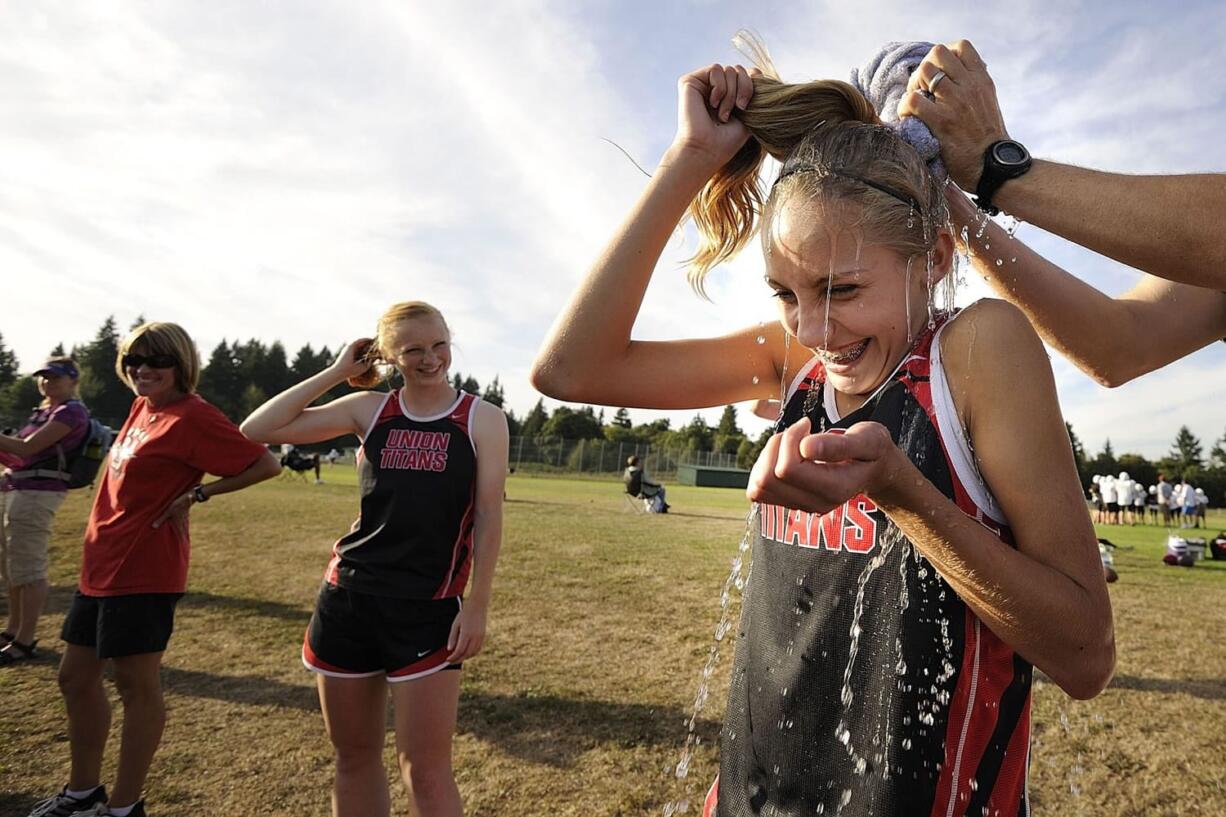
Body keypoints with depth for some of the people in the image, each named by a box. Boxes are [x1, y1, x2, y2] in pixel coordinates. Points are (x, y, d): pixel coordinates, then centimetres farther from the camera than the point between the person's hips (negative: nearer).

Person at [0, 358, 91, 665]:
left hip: (36, 493, -10)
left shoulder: (72, 412, -9)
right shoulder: (44, 411, 19)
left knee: (27, 568, -6)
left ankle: (25, 641, 2)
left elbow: (28, 448, -17)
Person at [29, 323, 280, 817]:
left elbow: (266, 464, -19)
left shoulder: (193, 416, -16)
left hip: (143, 571, -10)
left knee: (137, 686, 2)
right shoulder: (143, 407, 10)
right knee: (76, 677, 19)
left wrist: (198, 492, -18)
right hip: (101, 564, 10)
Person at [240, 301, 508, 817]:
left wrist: (477, 607, -8)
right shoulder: (368, 410, 5)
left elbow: (488, 518, -4)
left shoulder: (482, 420, -2)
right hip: (348, 598, 4)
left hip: (429, 610, -3)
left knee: (425, 770, 1)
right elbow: (257, 431, 2)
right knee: (353, 756, 17)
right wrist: (336, 372, 0)